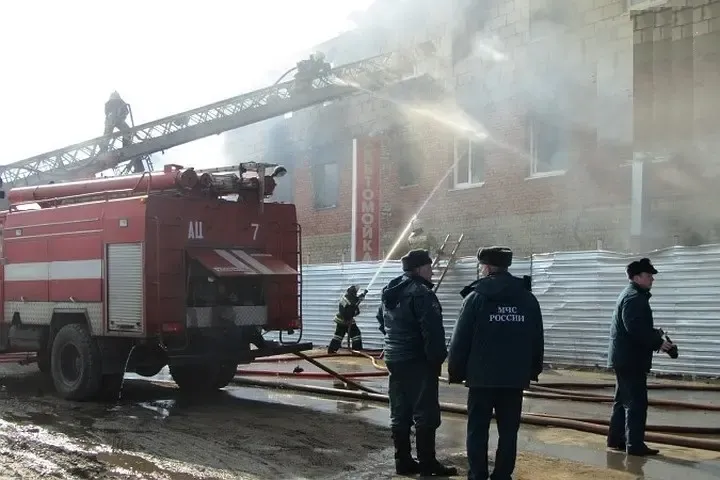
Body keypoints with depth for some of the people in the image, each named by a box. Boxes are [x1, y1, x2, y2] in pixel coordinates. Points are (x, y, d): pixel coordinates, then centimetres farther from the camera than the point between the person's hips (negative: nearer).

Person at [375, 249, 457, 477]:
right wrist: (437, 357, -16)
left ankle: (403, 461, 16)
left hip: (394, 360, 9)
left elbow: (382, 321, 26)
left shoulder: (390, 292, 13)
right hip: (418, 361, -9)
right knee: (425, 414, -3)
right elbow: (432, 330, -23)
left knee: (400, 414, 11)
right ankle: (427, 463, 0)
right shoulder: (420, 293, -17)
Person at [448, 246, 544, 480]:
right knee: (508, 432, 8)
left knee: (478, 431, 5)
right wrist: (533, 371, 18)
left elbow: (460, 341, -8)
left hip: (481, 377, -3)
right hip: (515, 378, 3)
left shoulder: (476, 297, -7)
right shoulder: (528, 299, 5)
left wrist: (455, 372, 1)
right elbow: (538, 341, 10)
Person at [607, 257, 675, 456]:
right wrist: (658, 343, -22)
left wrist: (655, 333, 12)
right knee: (637, 402, -7)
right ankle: (635, 445, -5)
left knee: (623, 400, 16)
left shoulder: (631, 295, 17)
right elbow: (636, 329, -27)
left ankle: (616, 439, 23)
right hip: (631, 359, -11)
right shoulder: (634, 298, -17)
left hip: (624, 358, 11)